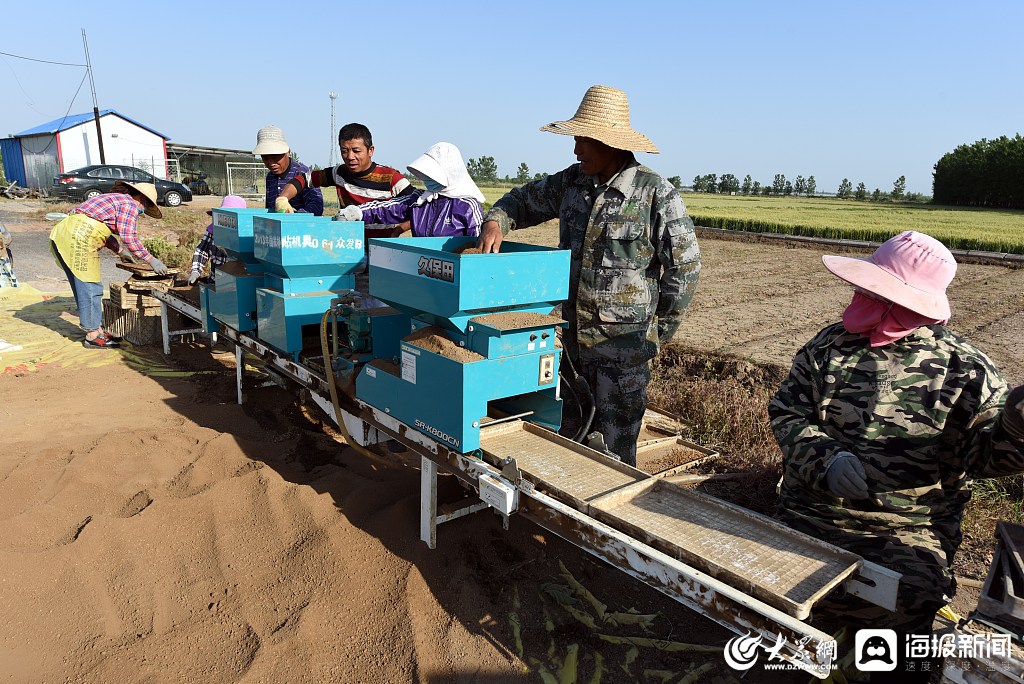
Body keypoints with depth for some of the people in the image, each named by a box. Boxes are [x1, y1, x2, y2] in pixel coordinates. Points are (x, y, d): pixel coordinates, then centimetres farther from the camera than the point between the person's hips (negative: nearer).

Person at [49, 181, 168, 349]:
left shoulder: (114, 199, 26)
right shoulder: (130, 204, -3)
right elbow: (129, 237, -14)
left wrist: (121, 251, 32)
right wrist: (151, 260, -10)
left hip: (62, 233, 10)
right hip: (79, 236, -10)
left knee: (82, 286, 14)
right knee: (90, 286, -4)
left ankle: (96, 329, 22)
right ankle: (92, 335, 2)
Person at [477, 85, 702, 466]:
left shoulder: (657, 195, -13)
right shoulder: (572, 182, 5)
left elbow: (684, 266, -8)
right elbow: (526, 200, 19)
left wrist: (660, 330, -5)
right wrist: (496, 221, -3)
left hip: (625, 342, -6)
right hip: (574, 334, 6)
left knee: (615, 445, 3)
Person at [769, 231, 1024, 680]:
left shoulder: (965, 369, -2)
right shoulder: (830, 345, 2)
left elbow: (987, 453, -3)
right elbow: (787, 411, 0)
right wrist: (825, 458, -19)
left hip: (910, 530, -1)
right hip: (812, 515, 2)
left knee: (911, 600, -21)